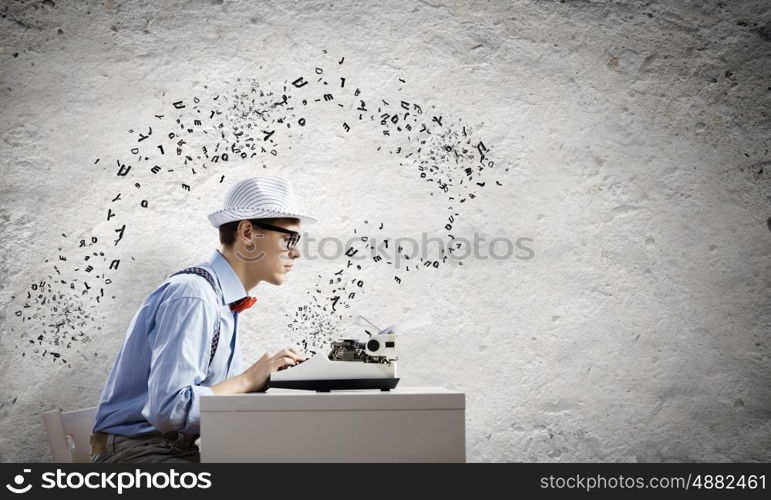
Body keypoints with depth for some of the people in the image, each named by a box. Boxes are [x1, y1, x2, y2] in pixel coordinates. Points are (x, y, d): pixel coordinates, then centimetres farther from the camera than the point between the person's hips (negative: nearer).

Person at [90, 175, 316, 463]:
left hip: (182, 448, 9)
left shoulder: (223, 300, 11)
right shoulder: (192, 295, -18)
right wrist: (249, 380, -20)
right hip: (134, 451, -9)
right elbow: (168, 408, -26)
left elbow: (215, 395, 8)